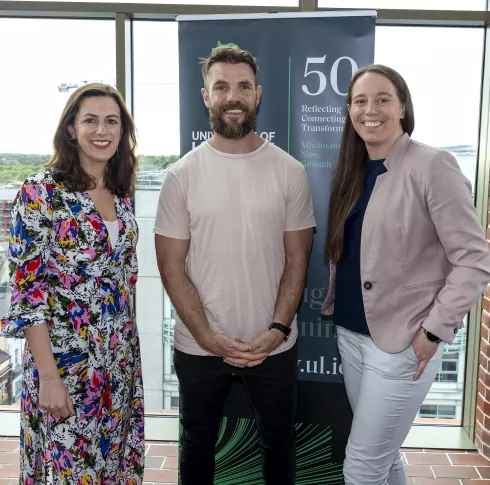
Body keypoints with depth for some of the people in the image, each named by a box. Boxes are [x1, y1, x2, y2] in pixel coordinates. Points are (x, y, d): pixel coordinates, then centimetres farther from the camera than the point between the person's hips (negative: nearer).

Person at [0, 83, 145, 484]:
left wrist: (128, 343, 12)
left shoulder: (121, 192, 5)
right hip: (65, 360, -5)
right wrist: (49, 376, -17)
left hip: (121, 359, 6)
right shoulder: (41, 192, -13)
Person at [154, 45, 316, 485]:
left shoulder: (290, 171, -5)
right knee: (198, 445, 21)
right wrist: (208, 337, -13)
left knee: (279, 443, 21)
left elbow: (297, 259, -2)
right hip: (199, 347, 0)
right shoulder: (182, 175, -6)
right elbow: (171, 266, -5)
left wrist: (277, 330, -12)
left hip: (274, 345, 1)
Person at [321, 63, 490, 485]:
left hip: (401, 343, -6)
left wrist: (434, 331, -16)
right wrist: (334, 305, 9)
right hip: (350, 334, 7)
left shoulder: (432, 166, -14)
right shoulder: (355, 171, 7)